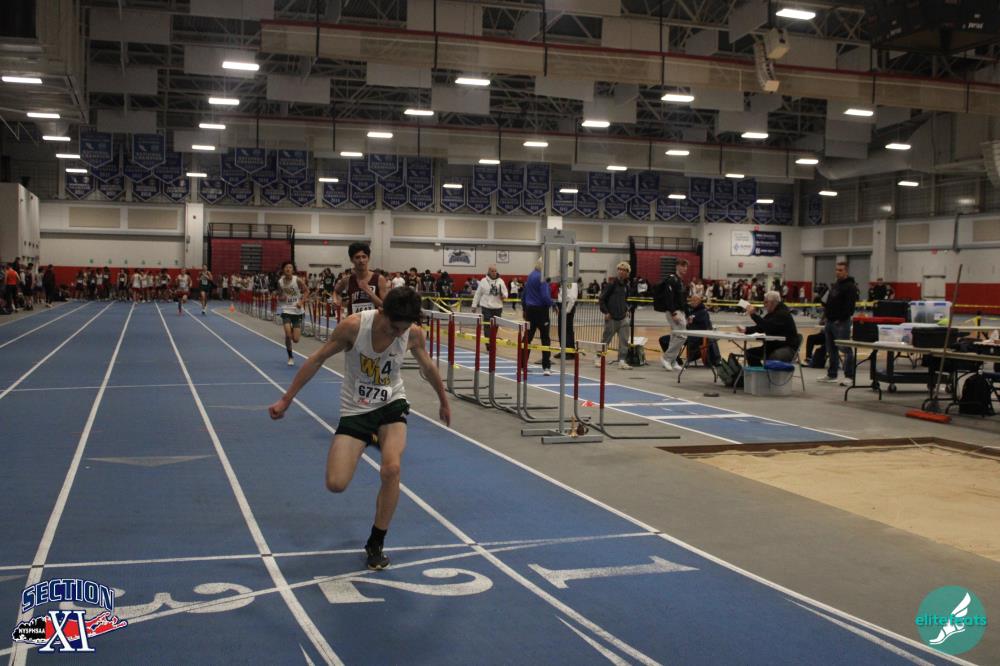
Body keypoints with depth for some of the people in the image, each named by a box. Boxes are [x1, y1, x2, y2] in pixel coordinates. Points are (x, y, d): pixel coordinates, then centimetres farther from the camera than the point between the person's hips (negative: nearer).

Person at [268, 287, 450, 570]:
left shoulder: (414, 334, -15)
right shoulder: (354, 325, -24)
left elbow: (427, 366, 7)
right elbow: (318, 359, -11)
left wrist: (444, 401, 20)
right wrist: (286, 400, -7)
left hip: (392, 404, 1)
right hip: (355, 409, -1)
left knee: (392, 468, -25)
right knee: (336, 484, -12)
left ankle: (376, 544, -3)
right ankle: (369, 439, 24)